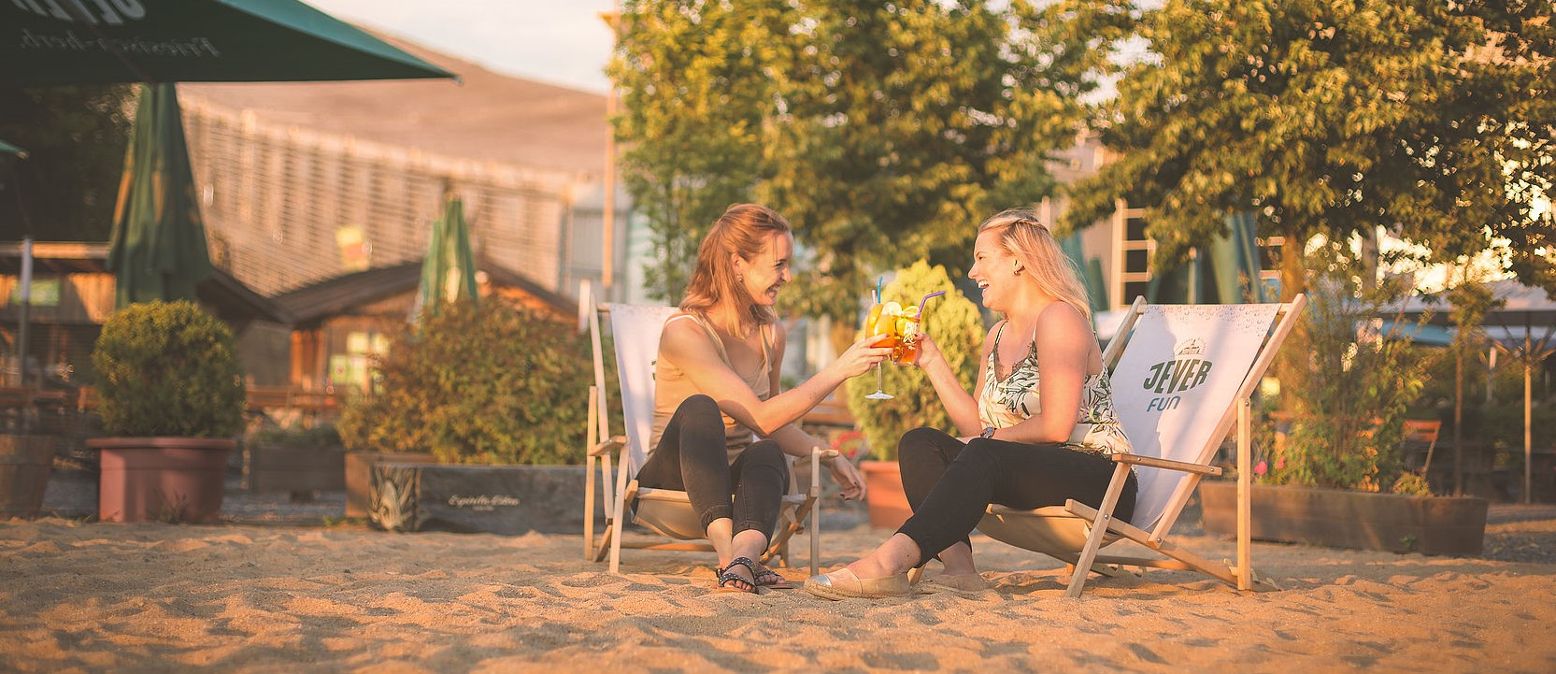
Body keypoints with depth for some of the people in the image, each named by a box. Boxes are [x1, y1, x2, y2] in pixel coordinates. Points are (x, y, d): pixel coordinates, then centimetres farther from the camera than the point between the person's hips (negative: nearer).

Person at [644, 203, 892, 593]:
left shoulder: (770, 333, 5)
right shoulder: (684, 331, -18)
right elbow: (762, 417, -25)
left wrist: (829, 457, 3)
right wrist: (839, 370, -25)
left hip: (736, 480, 5)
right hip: (675, 476, -5)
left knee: (767, 455, -31)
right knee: (700, 408, -35)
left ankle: (743, 557, -60)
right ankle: (730, 555, -52)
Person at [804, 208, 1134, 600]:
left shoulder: (1058, 318, -9)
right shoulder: (997, 337, 17)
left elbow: (1056, 427, -18)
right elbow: (976, 427, 10)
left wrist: (991, 435, -6)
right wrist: (931, 360, 7)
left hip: (1097, 483, -8)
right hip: (1033, 479, 9)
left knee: (983, 456, -34)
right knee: (918, 443, -7)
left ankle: (890, 560, -48)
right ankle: (958, 565, -28)